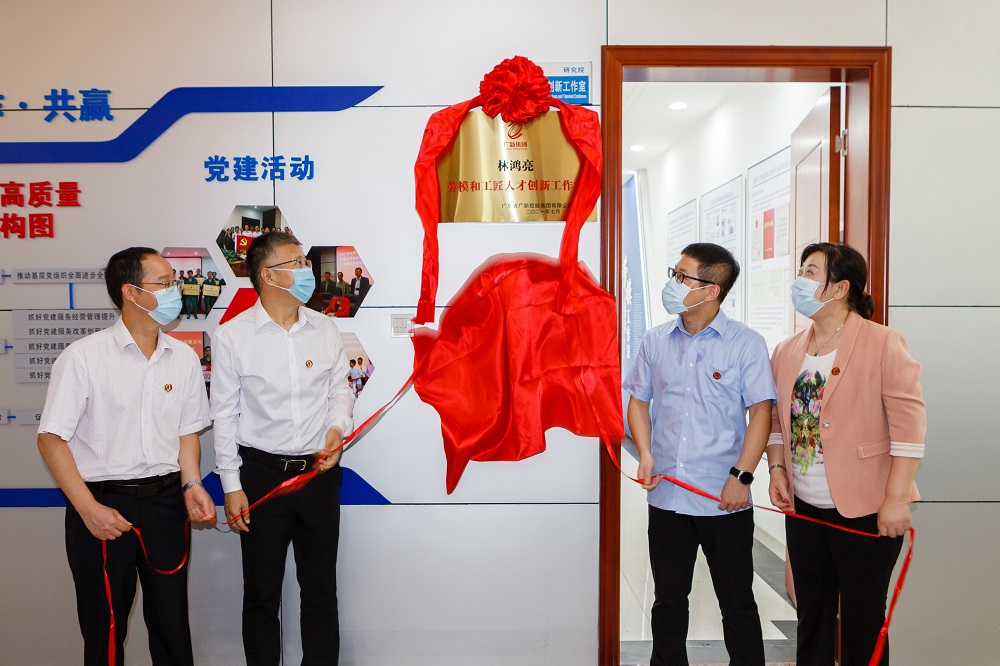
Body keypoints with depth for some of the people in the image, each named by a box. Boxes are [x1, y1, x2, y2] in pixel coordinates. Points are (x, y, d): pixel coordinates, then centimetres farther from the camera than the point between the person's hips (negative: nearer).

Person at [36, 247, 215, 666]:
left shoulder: (184, 357, 5)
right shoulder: (83, 357, -9)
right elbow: (51, 439, -9)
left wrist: (191, 484, -2)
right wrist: (89, 509, -14)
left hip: (166, 501, 4)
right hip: (103, 504, -3)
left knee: (171, 621, 13)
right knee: (104, 628, 10)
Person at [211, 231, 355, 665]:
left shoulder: (324, 328, 1)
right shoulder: (231, 336, -7)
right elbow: (225, 415, -4)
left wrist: (338, 428, -9)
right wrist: (232, 486, -4)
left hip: (320, 472, 3)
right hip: (262, 474, -2)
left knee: (321, 587, 15)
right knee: (262, 591, 13)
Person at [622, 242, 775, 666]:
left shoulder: (745, 343, -6)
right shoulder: (656, 341, 5)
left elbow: (761, 412, -7)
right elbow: (639, 400, 12)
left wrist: (742, 476, -13)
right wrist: (645, 453, -3)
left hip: (726, 500, -3)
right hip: (667, 496, 3)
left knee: (737, 602, 11)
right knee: (668, 599, 16)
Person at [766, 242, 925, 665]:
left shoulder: (883, 344, -11)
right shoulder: (788, 352, 7)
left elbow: (908, 423, -14)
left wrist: (896, 499, -17)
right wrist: (776, 469, 2)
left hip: (865, 510, -5)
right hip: (803, 508, 6)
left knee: (863, 619, 8)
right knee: (812, 614, 18)